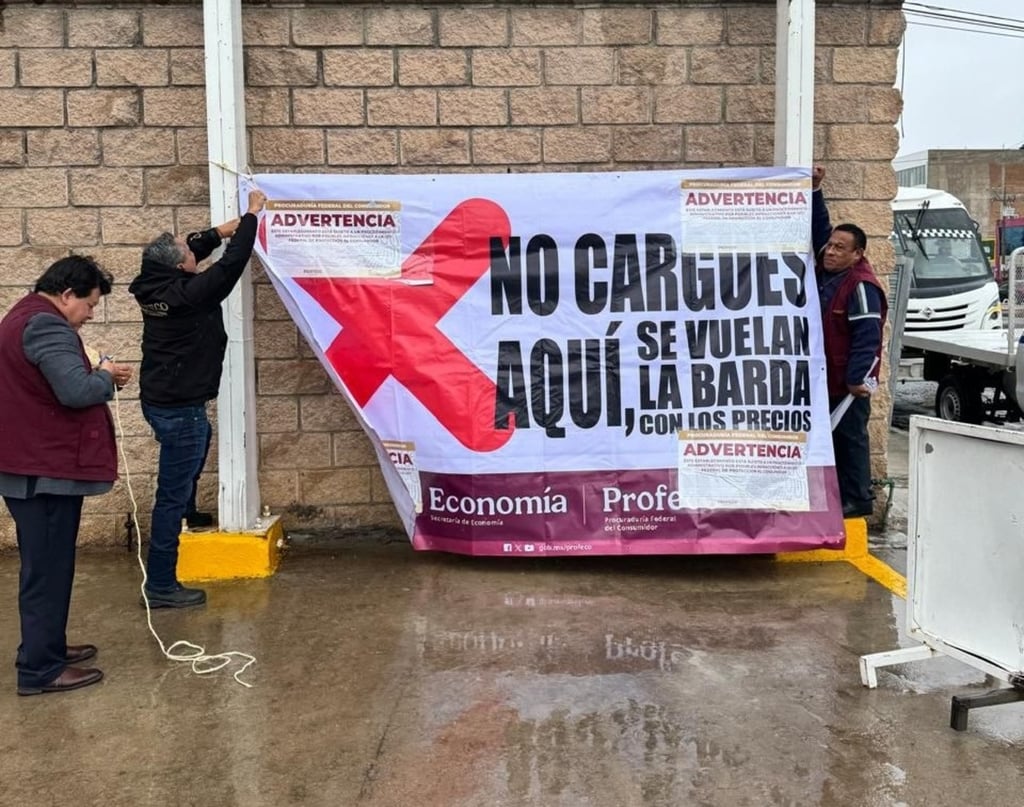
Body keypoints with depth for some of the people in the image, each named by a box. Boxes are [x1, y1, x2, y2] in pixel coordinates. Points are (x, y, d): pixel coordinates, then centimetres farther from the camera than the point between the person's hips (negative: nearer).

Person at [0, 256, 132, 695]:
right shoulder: (46, 325, -18)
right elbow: (76, 391, -29)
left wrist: (100, 374, 8)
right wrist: (105, 376, -9)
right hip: (46, 469, -11)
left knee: (44, 565, 19)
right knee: (48, 568, -4)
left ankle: (46, 647, 30)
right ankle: (39, 669, 4)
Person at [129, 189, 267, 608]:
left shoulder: (156, 286, 1)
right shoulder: (188, 294, -22)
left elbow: (189, 251, 19)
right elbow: (231, 265, -18)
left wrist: (220, 231, 13)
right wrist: (251, 216, -7)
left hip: (162, 400, 10)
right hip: (180, 408, -10)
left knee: (191, 458, 37)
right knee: (173, 492, -5)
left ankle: (186, 516, 54)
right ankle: (161, 585, 1)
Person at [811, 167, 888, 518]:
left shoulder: (861, 286, -17)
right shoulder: (826, 272, 7)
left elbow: (867, 336, -22)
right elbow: (819, 229, 15)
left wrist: (858, 378, -24)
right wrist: (813, 190, 8)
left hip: (848, 383, -9)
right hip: (823, 378, 9)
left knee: (850, 438, -1)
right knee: (831, 438, 14)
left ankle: (858, 500, 7)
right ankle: (838, 495, 24)